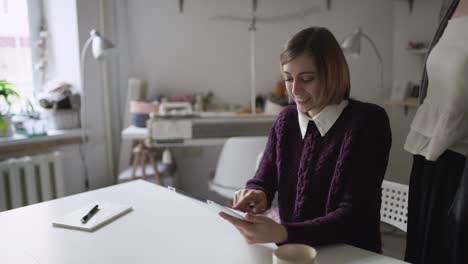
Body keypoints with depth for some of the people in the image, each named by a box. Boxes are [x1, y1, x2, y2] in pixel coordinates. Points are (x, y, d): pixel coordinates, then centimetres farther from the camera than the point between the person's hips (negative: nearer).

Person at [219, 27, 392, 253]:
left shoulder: (368, 122, -12)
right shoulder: (286, 120, 2)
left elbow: (354, 215, -18)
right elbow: (263, 181, 4)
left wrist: (282, 234, -31)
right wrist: (256, 194, -19)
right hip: (293, 250, 5)